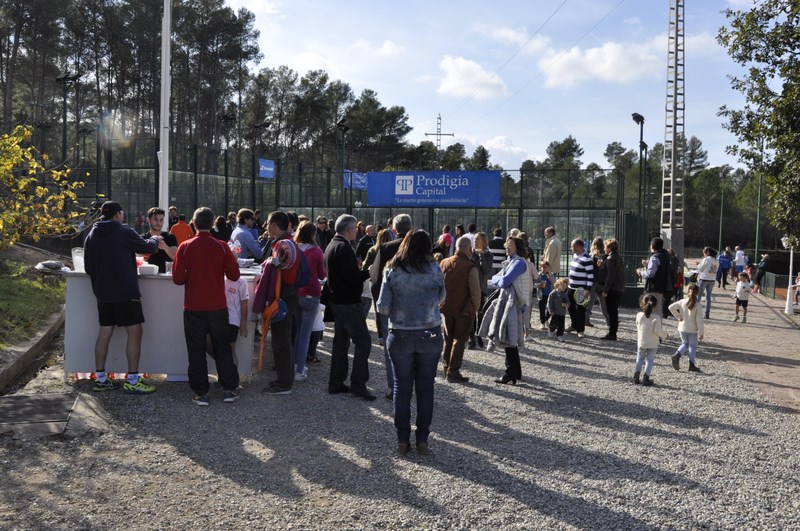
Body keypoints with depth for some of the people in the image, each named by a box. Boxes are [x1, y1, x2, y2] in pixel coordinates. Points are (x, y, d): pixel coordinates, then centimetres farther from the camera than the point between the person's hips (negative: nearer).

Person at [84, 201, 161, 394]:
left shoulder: (91, 235, 10)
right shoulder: (123, 232, -11)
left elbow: (88, 267, 15)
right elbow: (146, 247, -1)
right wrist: (154, 240, 20)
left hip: (102, 293, 7)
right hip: (125, 292, -7)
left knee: (105, 333, 13)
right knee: (134, 332, -2)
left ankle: (100, 378, 17)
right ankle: (132, 381, -2)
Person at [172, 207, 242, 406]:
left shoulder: (185, 247, -7)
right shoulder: (222, 247, -6)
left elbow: (178, 279, -8)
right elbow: (234, 275, -2)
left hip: (193, 308, -1)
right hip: (218, 307, 1)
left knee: (196, 351, 8)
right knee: (222, 348, 13)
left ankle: (201, 393, 11)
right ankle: (229, 389, 15)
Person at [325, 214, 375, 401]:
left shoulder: (332, 245, 14)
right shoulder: (344, 247, -18)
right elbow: (353, 276, -24)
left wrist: (362, 271, 10)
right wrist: (369, 272, -10)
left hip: (337, 300, 11)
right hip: (348, 302, -11)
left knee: (341, 342, 15)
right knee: (363, 342, -6)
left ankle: (335, 383, 20)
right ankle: (358, 384, -3)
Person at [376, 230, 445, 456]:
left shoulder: (392, 270, -4)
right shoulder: (434, 269, -5)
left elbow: (382, 307, -5)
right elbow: (441, 298, 8)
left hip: (400, 336, 0)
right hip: (430, 335, 0)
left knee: (401, 387, 9)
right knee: (425, 388, 10)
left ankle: (402, 440, 14)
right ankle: (422, 440, 16)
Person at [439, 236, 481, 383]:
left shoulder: (444, 263, 0)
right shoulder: (470, 267, -17)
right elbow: (475, 292, -17)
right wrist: (475, 308, -1)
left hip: (446, 308, 5)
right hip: (464, 310, -5)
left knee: (448, 339, 19)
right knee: (459, 341, 6)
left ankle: (446, 368, 27)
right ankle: (453, 371, 7)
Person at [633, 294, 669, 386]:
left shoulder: (639, 315, -7)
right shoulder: (656, 317, -17)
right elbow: (657, 330, -20)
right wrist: (664, 335, -2)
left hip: (641, 342, 2)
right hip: (652, 344, -2)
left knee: (640, 358, 17)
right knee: (649, 360, 8)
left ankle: (636, 376, 14)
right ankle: (646, 378, 3)